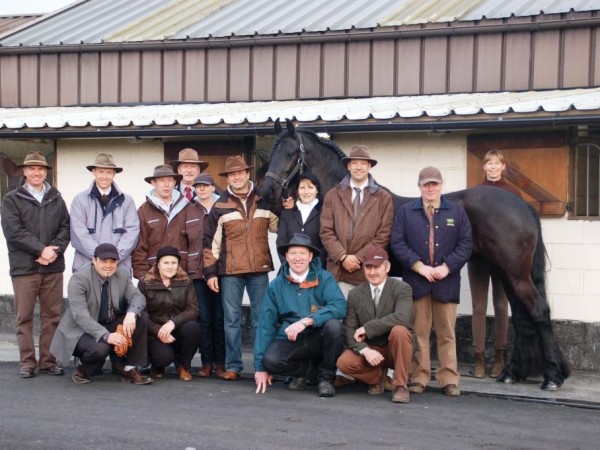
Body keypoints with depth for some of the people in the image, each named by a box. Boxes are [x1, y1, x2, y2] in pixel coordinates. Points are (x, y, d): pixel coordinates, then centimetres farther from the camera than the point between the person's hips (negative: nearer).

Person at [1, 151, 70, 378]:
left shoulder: (56, 199, 14)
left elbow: (65, 228, 7)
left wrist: (54, 250, -11)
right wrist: (41, 249, -14)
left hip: (53, 266, 3)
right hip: (24, 266, -3)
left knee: (52, 315, 4)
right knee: (24, 316, 1)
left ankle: (49, 360, 11)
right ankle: (27, 362, 7)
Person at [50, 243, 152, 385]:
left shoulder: (123, 274, -2)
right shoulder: (79, 279, -19)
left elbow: (137, 297, -7)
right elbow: (81, 315, -28)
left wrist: (131, 314, -32)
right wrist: (106, 336, -40)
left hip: (112, 325, 6)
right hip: (81, 330, -6)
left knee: (142, 317, -16)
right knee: (100, 348, -36)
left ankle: (131, 369, -9)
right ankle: (83, 366, 0)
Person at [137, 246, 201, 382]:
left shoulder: (185, 282, 5)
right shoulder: (145, 283, 0)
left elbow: (193, 310, -7)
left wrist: (173, 322, -24)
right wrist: (158, 331, -21)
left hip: (179, 330, 2)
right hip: (155, 333, -2)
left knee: (193, 327, -31)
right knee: (163, 357, -32)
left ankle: (184, 366, -4)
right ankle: (158, 367, 9)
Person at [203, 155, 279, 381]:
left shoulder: (265, 201, 7)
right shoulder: (220, 206, 4)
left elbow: (278, 227, 17)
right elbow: (211, 241, 4)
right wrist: (210, 272, 0)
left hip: (259, 270, 1)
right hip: (230, 272, -1)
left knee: (262, 319, 5)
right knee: (232, 320, 2)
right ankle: (233, 366, 8)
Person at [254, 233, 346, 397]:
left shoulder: (325, 278, -4)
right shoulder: (275, 285, 2)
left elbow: (339, 307, -20)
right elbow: (266, 324, 0)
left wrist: (306, 321, -30)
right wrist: (260, 367, -4)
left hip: (318, 339, -1)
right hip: (290, 341, 1)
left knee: (333, 325, -31)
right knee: (271, 360, -30)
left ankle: (326, 378, -7)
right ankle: (300, 371, 7)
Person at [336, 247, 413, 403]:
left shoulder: (402, 288, -10)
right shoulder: (355, 294, 0)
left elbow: (402, 317, -29)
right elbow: (350, 331, -4)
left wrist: (367, 328, -28)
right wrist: (365, 350, -24)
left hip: (394, 349, -3)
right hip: (369, 349, 3)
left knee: (399, 330, -35)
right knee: (344, 362, -25)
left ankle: (400, 385, -19)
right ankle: (378, 377, 7)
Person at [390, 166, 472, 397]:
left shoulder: (457, 212, 8)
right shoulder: (405, 212, 6)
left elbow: (466, 244, 3)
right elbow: (397, 243, -1)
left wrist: (446, 267, -10)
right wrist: (419, 266, -12)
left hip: (446, 281, 0)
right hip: (416, 280, 0)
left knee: (447, 333, 4)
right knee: (418, 332, 4)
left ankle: (449, 379, 10)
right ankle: (418, 378, 11)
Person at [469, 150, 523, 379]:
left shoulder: (513, 193, 0)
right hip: (478, 255, 1)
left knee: (501, 306, 6)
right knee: (479, 307, 3)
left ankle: (500, 357, 14)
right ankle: (479, 357, 7)